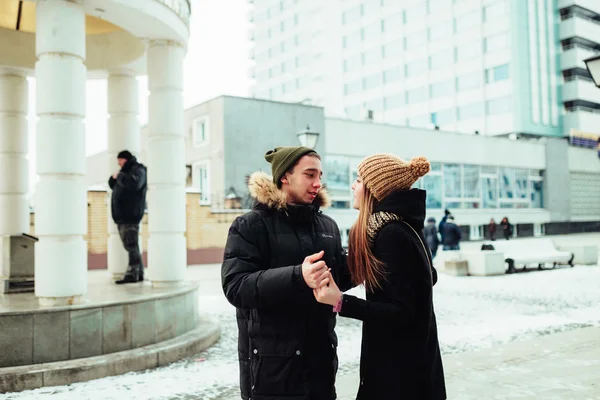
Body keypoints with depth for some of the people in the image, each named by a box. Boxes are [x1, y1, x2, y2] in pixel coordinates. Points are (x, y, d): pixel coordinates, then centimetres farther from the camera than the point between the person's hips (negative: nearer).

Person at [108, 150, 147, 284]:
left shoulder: (137, 169, -3)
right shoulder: (126, 171, 26)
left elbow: (134, 183, -24)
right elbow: (113, 185, 29)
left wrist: (120, 176, -12)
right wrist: (114, 178, 7)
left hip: (130, 214, -10)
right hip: (122, 215, 10)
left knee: (131, 245, -14)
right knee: (131, 246, 9)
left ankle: (132, 274, -17)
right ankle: (139, 274, 12)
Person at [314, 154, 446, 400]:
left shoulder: (391, 234, -23)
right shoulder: (403, 226, 5)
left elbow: (401, 312, -23)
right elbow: (428, 278, 17)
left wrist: (341, 302, -30)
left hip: (399, 365, -9)